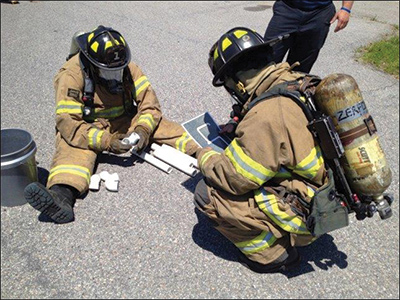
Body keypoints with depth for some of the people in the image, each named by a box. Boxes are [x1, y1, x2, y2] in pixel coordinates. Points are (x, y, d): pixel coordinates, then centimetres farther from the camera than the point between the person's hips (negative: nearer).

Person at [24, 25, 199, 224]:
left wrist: (142, 130, -28)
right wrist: (105, 142, -36)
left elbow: (149, 103, -9)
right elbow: (68, 123, -26)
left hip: (124, 121, 4)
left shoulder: (128, 68, -11)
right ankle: (62, 196, -59)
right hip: (85, 126, -4)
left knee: (162, 127, -15)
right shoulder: (72, 75, -22)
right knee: (74, 149, -34)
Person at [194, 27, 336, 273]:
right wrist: (236, 131, 15)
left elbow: (234, 178, -21)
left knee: (208, 194, -11)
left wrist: (206, 158, -2)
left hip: (307, 213, -9)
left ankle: (273, 255, 4)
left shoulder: (267, 115, -29)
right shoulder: (300, 82, -2)